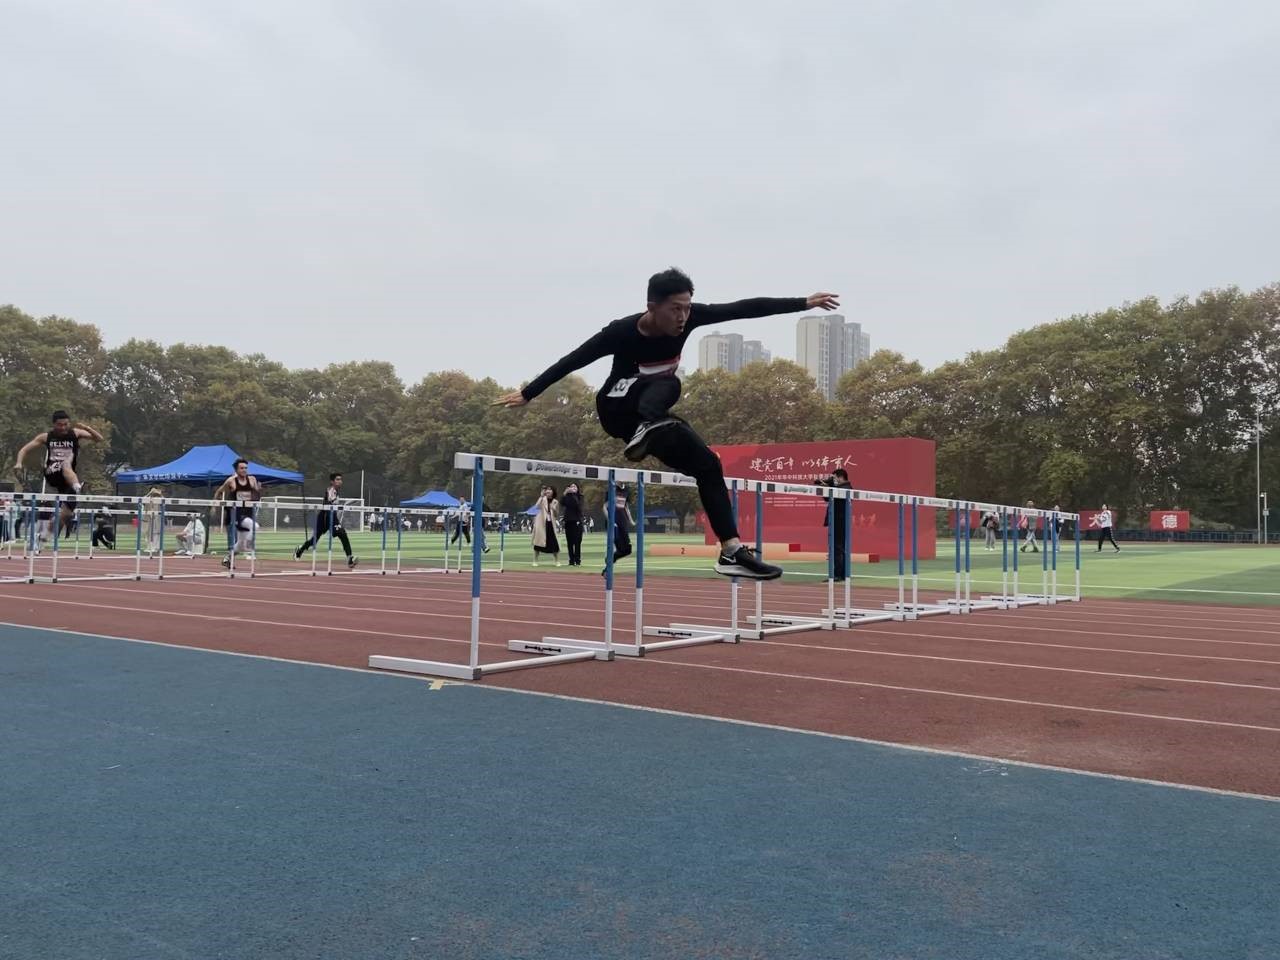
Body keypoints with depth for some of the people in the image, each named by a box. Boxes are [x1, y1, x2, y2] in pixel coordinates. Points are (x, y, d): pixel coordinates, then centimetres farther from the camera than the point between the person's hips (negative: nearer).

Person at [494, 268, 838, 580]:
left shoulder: (688, 317, -16)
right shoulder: (622, 332, -27)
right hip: (618, 411, -5)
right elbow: (571, 361, -20)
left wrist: (804, 303, -12)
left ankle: (732, 551, -8)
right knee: (668, 384, -32)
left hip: (651, 414, 5)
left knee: (707, 464, -6)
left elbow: (745, 308, -14)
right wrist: (527, 394, -17)